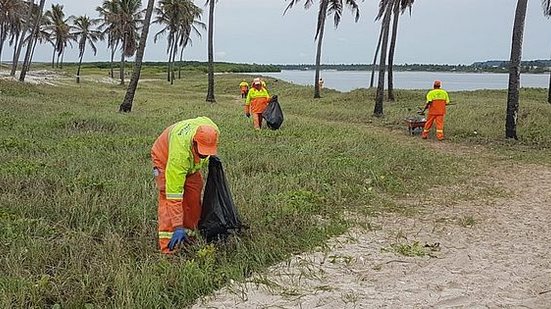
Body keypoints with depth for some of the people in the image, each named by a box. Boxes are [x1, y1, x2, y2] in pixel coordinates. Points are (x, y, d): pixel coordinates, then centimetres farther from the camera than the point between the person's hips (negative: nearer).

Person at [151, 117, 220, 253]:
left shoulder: (212, 131, -33)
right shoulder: (180, 153, -47)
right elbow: (174, 194, -44)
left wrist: (206, 159, 6)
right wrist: (178, 227, -44)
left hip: (191, 162, 6)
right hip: (164, 157, -6)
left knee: (194, 198, 1)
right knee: (167, 197, -20)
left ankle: (189, 236, 16)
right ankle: (168, 249, -21)